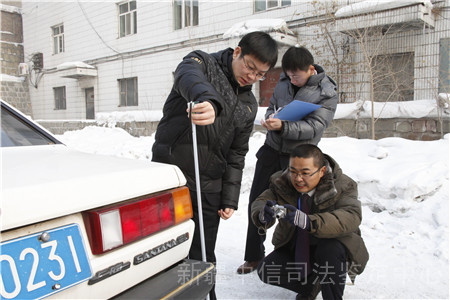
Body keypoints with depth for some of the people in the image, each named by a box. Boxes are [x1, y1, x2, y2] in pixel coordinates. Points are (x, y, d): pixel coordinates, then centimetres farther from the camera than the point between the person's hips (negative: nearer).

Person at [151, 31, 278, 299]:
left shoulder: (249, 106, 13)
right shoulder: (202, 62, 0)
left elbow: (237, 156, 14)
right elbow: (190, 78, -27)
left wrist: (230, 200, 7)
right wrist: (209, 100, -50)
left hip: (209, 187, 4)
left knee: (204, 258, 11)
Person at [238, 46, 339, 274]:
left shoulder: (327, 93, -9)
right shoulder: (284, 81, 5)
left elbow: (314, 127, -19)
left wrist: (282, 126, -33)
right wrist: (270, 118, -8)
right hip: (271, 149, 5)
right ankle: (254, 256, 24)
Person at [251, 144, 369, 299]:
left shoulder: (342, 186, -20)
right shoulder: (282, 182, -9)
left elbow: (351, 217, -37)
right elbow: (260, 202, -20)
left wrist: (308, 221, -54)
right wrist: (263, 215, -47)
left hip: (333, 246, -4)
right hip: (295, 248, 4)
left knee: (330, 249, -36)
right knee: (265, 270, -15)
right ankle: (311, 284, 9)